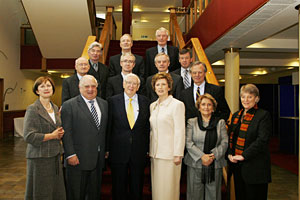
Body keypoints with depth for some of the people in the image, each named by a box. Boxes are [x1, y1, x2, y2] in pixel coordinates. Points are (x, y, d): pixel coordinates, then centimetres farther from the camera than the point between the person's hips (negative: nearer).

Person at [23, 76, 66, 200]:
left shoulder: (55, 108, 12)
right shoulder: (32, 109, -10)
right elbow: (29, 136, -17)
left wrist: (60, 133, 3)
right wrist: (52, 135, -13)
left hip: (55, 156, 6)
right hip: (39, 157, -6)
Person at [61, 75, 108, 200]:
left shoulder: (104, 104, 10)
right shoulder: (69, 105, -6)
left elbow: (106, 130, 12)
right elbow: (66, 133, -10)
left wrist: (106, 151, 9)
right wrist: (70, 155, -15)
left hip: (98, 159, 5)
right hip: (78, 159, -4)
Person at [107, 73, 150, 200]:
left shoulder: (145, 102, 3)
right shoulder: (113, 101, -2)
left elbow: (148, 128, 5)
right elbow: (108, 127, -1)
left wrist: (147, 149, 2)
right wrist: (107, 149, -2)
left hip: (139, 152, 2)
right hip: (119, 151, -1)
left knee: (137, 188, 14)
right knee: (119, 188, 13)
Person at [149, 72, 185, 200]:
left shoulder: (177, 105, -7)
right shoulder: (152, 106, 12)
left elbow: (180, 131, -10)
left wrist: (178, 155, -13)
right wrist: (149, 151, 13)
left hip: (169, 154, -6)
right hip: (155, 153, 6)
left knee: (168, 187, 1)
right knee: (156, 186, 12)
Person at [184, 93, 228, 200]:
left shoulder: (220, 122, 10)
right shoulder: (191, 122, 6)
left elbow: (225, 142, 2)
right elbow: (188, 143, -2)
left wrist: (213, 156, -12)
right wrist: (202, 156, -14)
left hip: (215, 165, 1)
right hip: (195, 165, -1)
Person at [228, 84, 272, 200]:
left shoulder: (263, 115, -8)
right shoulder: (236, 115, 13)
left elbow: (262, 140, -17)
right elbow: (230, 136, 16)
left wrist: (244, 155, -20)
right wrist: (230, 153, 0)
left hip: (254, 166, -6)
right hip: (236, 164, 6)